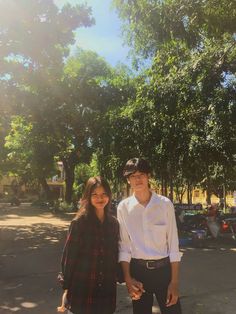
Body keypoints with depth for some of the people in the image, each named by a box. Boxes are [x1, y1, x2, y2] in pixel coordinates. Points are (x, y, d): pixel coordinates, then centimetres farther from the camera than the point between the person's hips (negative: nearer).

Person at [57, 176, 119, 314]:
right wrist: (66, 288, -6)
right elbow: (69, 256, -8)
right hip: (82, 288, -3)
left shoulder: (114, 223, 1)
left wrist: (117, 279, 9)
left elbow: (115, 255, 8)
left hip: (107, 290, 4)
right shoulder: (79, 222, -11)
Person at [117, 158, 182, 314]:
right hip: (137, 269, 1)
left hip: (164, 268, -1)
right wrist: (127, 278, -4)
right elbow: (123, 245, -1)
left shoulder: (165, 204, -8)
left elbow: (173, 244, -5)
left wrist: (174, 281, -6)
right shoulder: (124, 207, -5)